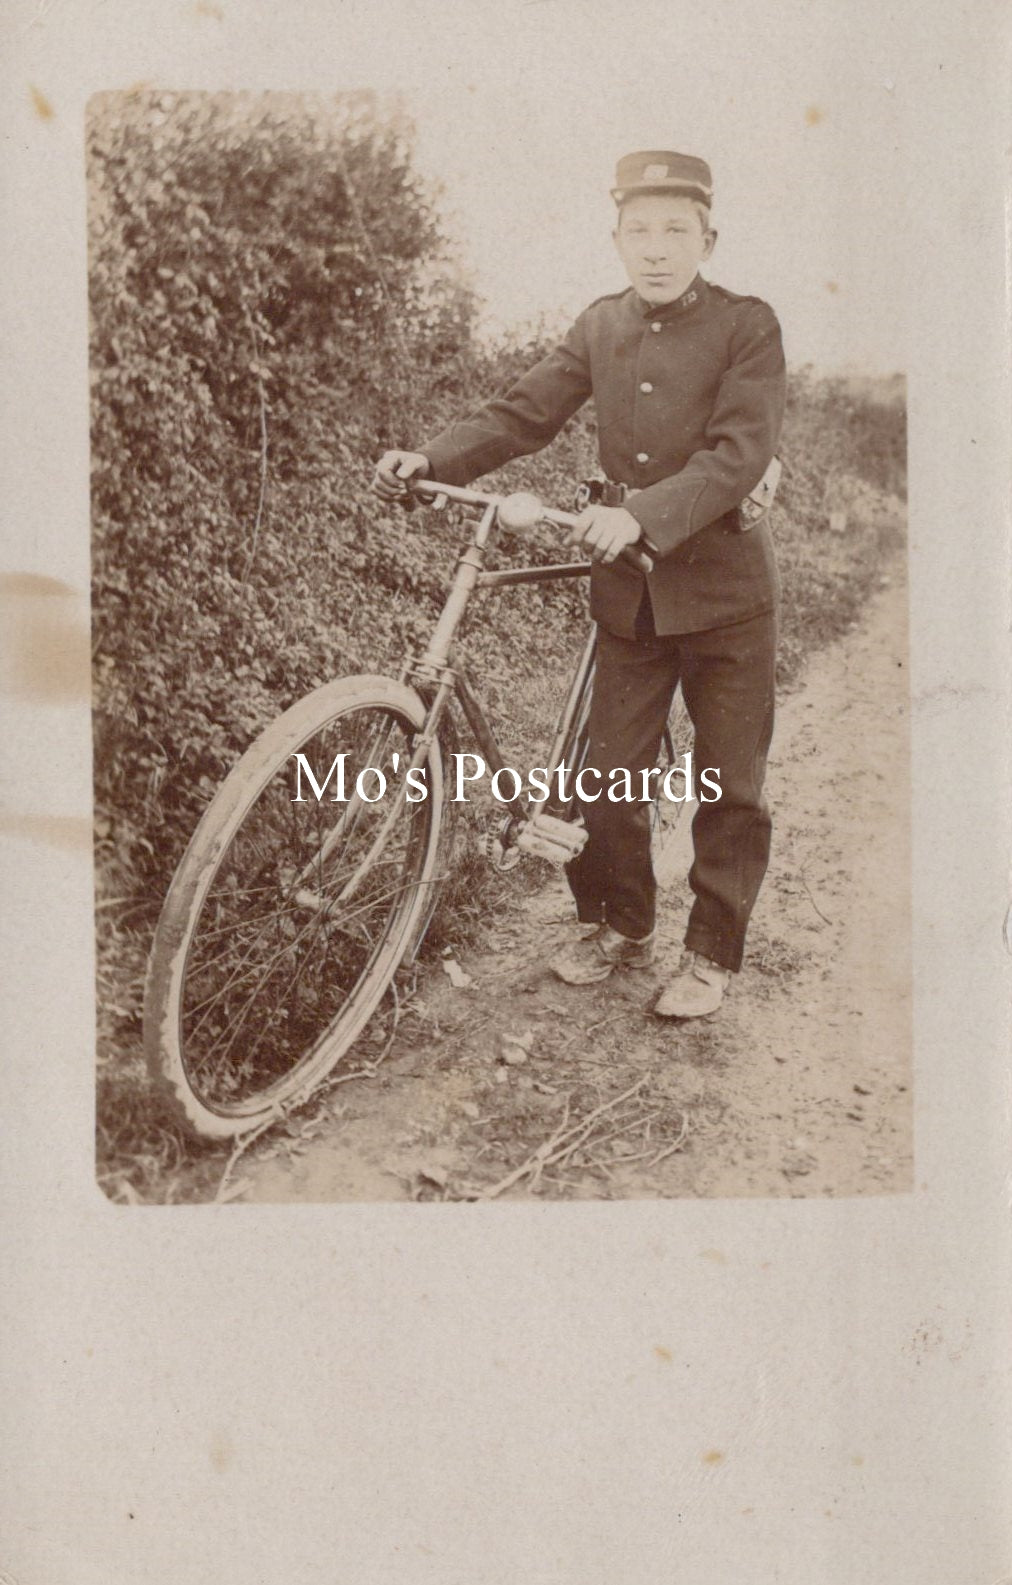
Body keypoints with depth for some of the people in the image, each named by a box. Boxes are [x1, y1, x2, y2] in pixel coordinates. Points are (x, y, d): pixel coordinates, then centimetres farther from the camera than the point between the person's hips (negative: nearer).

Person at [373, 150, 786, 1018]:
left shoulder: (747, 326, -7)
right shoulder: (601, 327, 7)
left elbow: (740, 452, -19)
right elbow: (523, 412, 2)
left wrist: (641, 515, -33)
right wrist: (430, 459, -14)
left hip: (725, 588, -4)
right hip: (629, 589, 4)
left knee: (729, 783, 5)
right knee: (612, 770, 8)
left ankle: (713, 951, 20)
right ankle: (621, 924, 29)